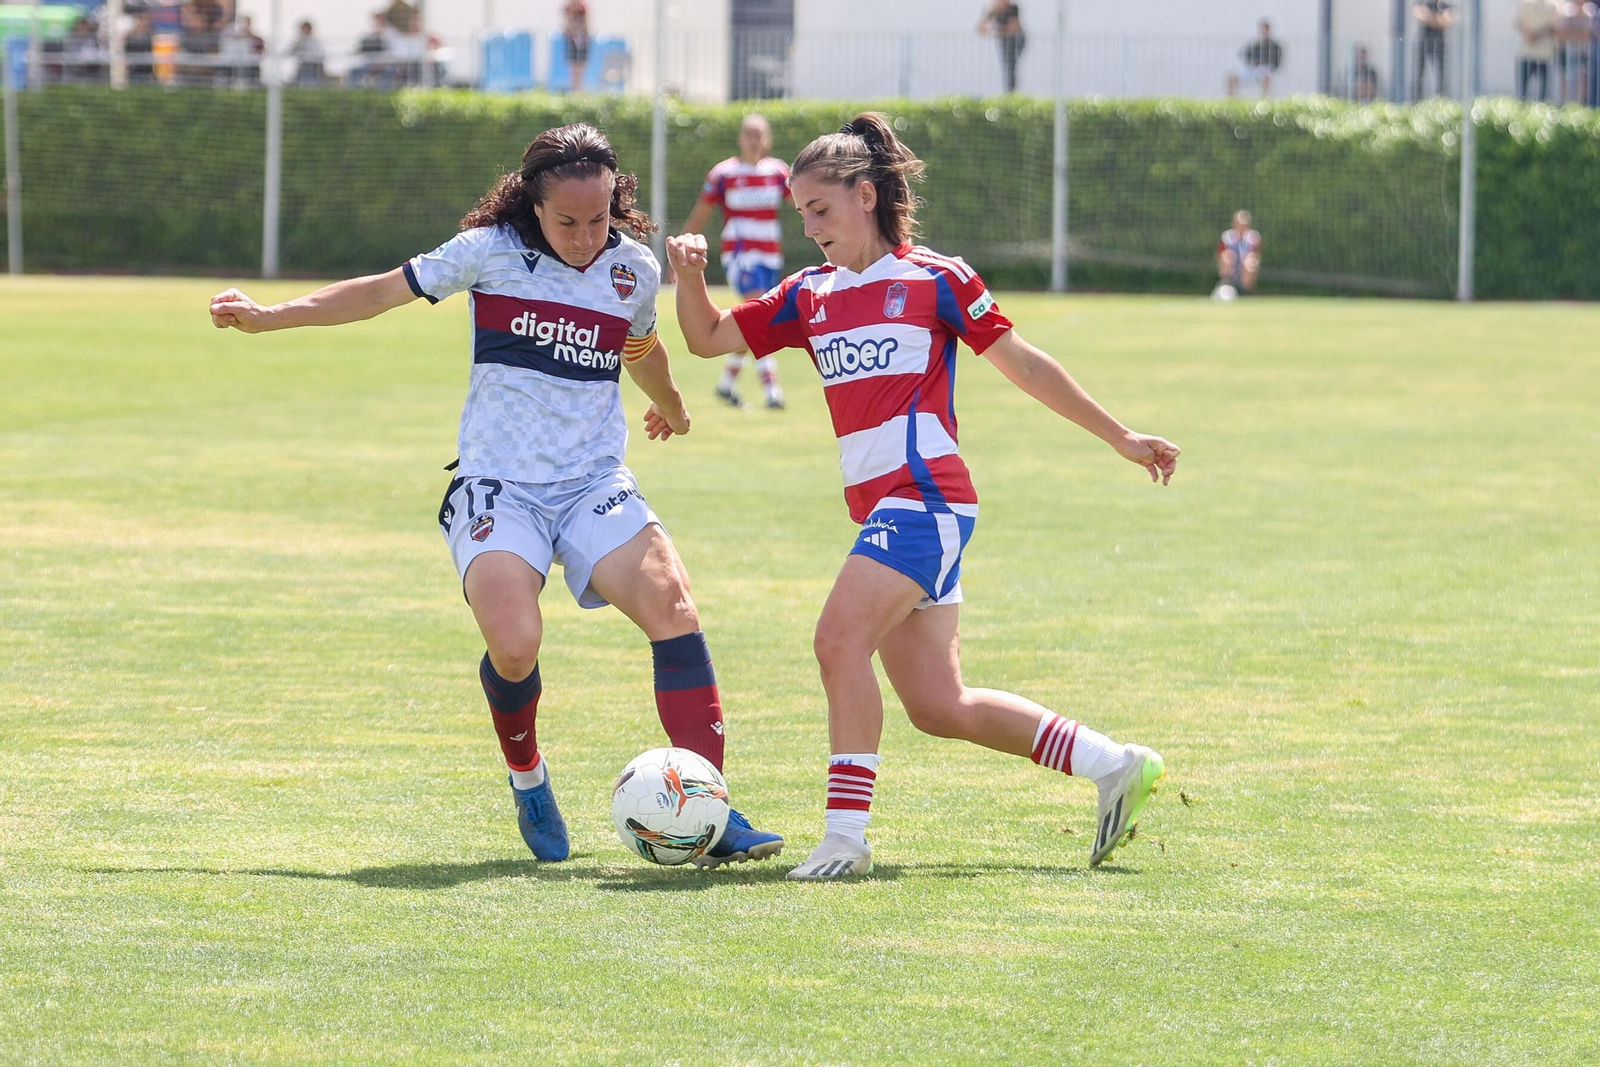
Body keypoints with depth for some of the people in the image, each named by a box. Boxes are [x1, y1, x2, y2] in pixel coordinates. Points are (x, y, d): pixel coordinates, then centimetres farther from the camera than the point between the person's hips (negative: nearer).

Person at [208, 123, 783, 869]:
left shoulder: (635, 270, 5)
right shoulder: (491, 252, -4)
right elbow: (385, 290, 7)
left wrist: (669, 408, 47)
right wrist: (266, 317, 8)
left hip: (595, 485, 3)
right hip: (497, 486, -3)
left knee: (670, 601, -23)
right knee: (513, 647, -25)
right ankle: (526, 778, 9)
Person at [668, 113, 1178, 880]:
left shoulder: (934, 279, -1)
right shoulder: (809, 295, 15)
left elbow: (1021, 363, 4)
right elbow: (709, 339, 17)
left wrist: (1121, 438, 8)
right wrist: (690, 277, -4)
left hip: (925, 494, -8)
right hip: (878, 504, 8)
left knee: (840, 638, -23)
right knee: (939, 708, 7)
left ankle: (846, 836, -21)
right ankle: (1113, 766, 18)